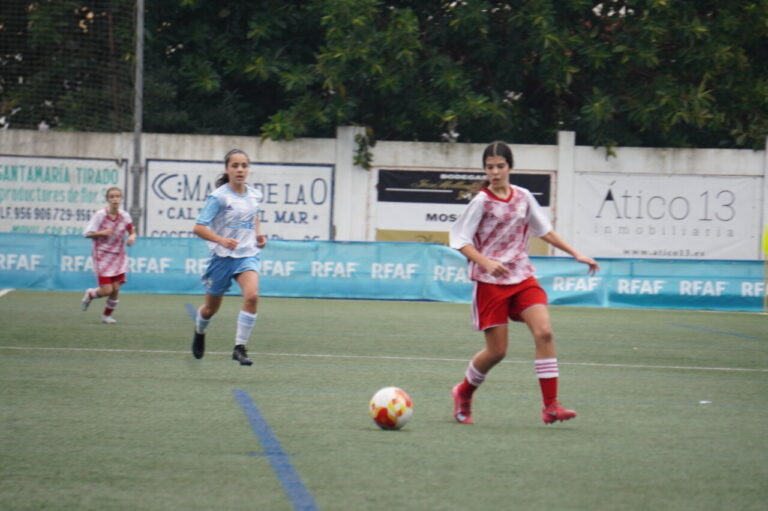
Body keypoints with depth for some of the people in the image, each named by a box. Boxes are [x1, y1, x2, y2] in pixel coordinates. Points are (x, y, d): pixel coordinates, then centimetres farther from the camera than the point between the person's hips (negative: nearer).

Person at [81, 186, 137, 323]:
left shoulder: (124, 216, -3)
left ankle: (107, 315, 20)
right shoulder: (100, 215, -13)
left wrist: (132, 237, -11)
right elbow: (88, 234, -9)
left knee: (116, 288, -2)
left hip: (118, 256, 4)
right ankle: (90, 294, 26)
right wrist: (102, 233, -24)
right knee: (107, 290, -9)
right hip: (103, 256, -3)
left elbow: (132, 231, 11)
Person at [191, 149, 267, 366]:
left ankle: (240, 348, -17)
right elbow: (198, 227, -17)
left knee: (252, 296, -25)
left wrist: (258, 234, 5)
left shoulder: (254, 195, 2)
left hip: (248, 254, 2)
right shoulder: (219, 197, -13)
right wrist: (221, 240, -31)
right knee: (211, 308, 13)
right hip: (222, 257, -2)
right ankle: (199, 332, 49)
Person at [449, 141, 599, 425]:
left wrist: (577, 255, 16)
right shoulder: (482, 202, -7)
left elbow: (545, 230, 18)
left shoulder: (523, 197, 7)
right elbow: (459, 240, -9)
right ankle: (463, 393, 26)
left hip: (522, 277, 4)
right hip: (490, 283, -4)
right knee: (497, 351, -2)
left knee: (544, 332, -16)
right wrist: (485, 262, -25)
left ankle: (550, 406, -15)